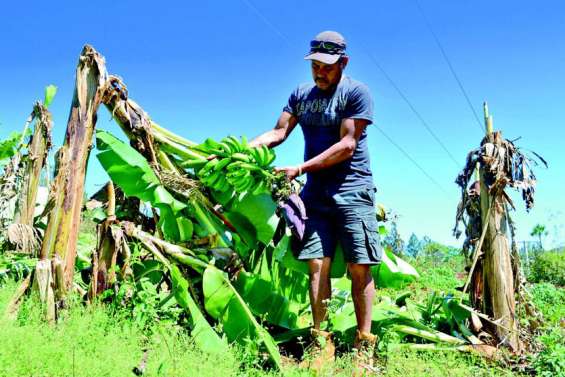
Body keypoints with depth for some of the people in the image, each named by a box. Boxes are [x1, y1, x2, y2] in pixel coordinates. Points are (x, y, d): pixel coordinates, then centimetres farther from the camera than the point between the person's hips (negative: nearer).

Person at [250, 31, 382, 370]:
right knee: (317, 264, -3)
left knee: (359, 267, -4)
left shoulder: (356, 93, -4)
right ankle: (322, 341, 2)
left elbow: (346, 146, -12)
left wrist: (300, 169, -17)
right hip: (315, 192, 4)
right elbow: (279, 132, 7)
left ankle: (364, 342, 5)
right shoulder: (302, 94, 13)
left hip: (352, 190, -4)